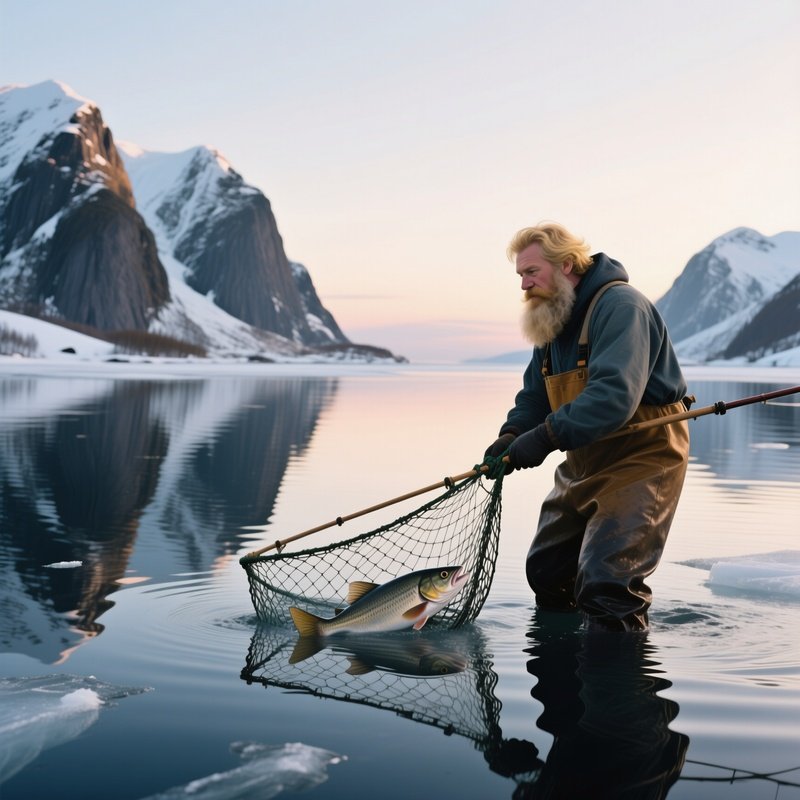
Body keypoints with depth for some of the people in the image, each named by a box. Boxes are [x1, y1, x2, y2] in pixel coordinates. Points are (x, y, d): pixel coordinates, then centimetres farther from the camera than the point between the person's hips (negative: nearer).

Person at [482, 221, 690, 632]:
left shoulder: (619, 305, -21)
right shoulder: (552, 317, 9)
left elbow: (615, 395, -35)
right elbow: (535, 395, 11)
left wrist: (547, 435, -40)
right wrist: (512, 435, -9)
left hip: (641, 459, -9)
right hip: (583, 466, 10)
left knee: (605, 586, -18)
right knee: (545, 571, 15)